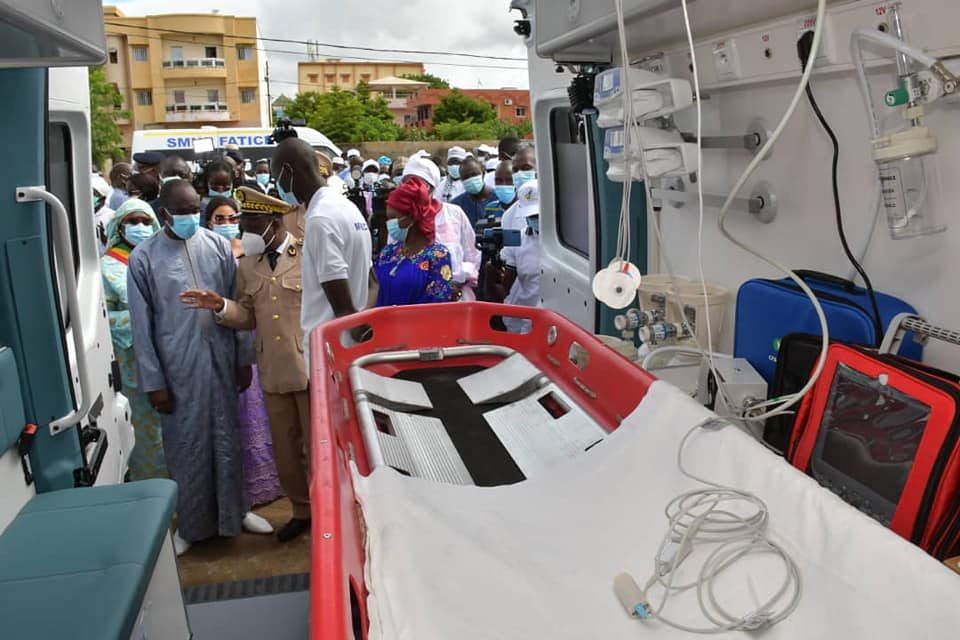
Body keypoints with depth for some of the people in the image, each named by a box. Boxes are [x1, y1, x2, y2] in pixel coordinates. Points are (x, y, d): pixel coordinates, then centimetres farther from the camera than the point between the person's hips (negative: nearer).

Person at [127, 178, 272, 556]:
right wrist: (153, 381, -5)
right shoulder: (144, 258, -6)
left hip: (221, 360, 2)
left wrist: (244, 359, 4)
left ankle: (236, 511, 31)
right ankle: (191, 524, 27)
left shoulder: (217, 245, 1)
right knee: (187, 445, 9)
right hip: (178, 366, -2)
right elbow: (141, 325, -4)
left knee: (227, 439, 13)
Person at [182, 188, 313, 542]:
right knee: (285, 448, 17)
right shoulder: (246, 265, 9)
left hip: (312, 368, -6)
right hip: (273, 373, 6)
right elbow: (248, 317, 9)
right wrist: (222, 306, -11)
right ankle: (302, 510, 35)